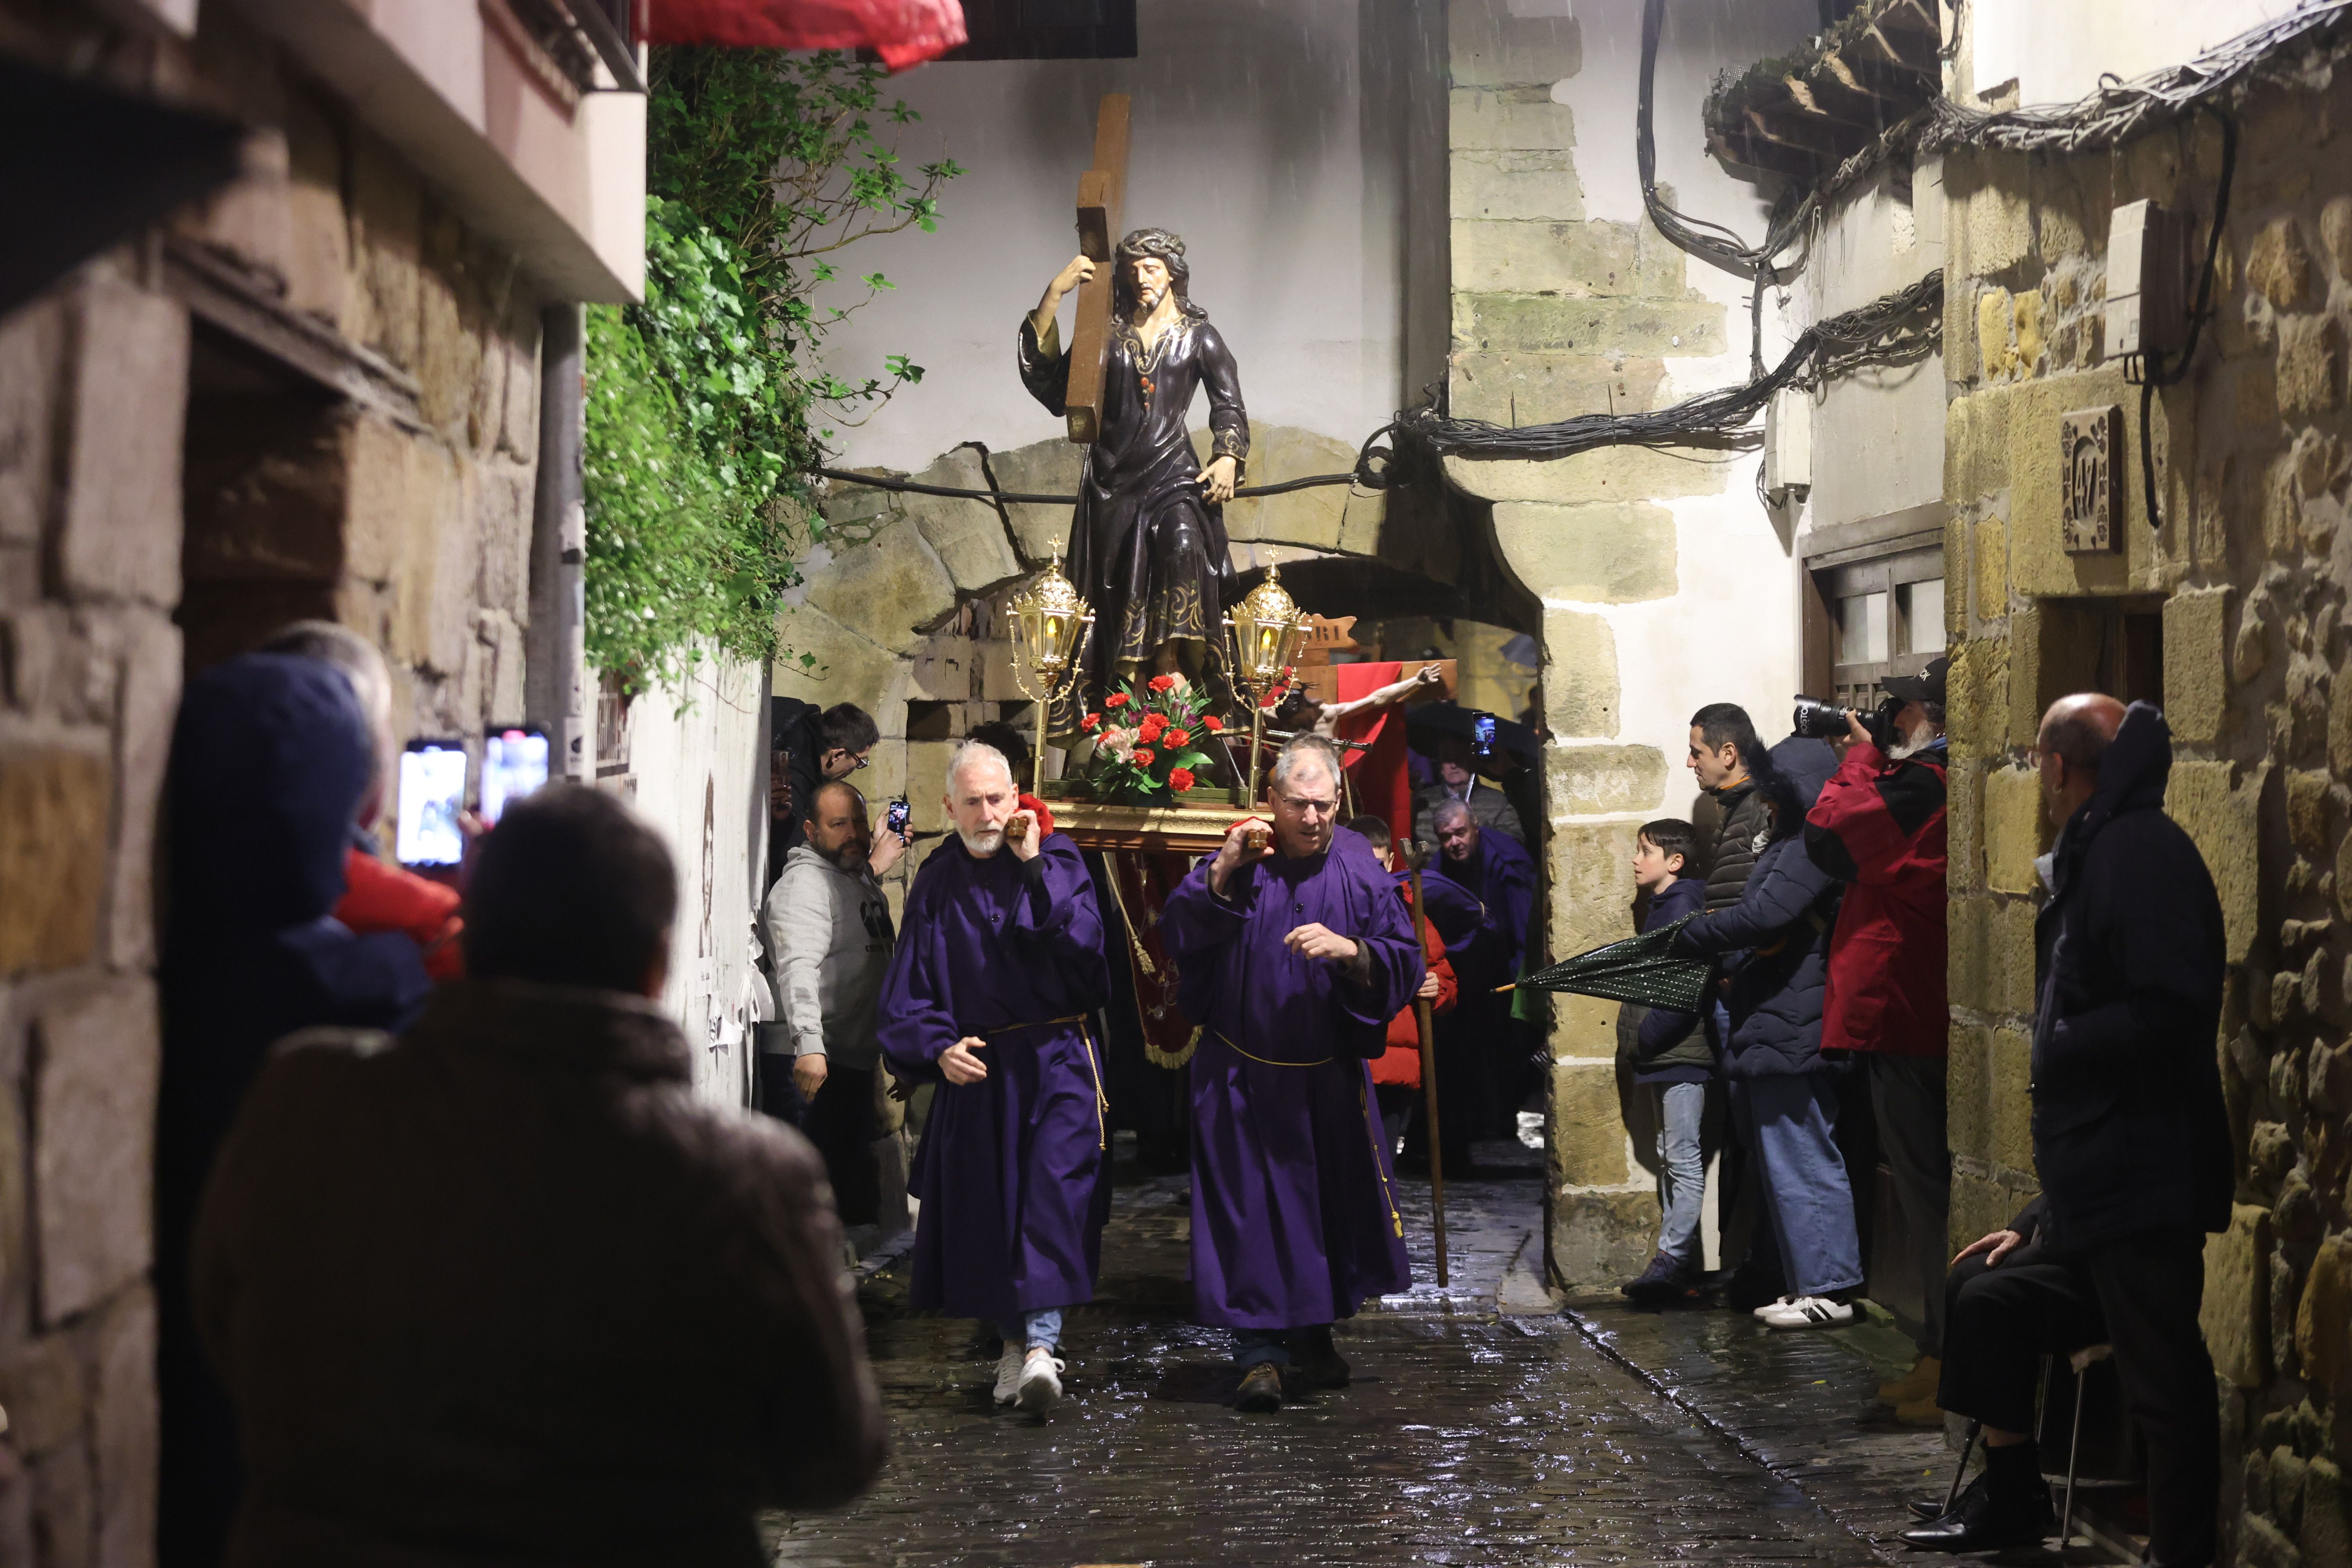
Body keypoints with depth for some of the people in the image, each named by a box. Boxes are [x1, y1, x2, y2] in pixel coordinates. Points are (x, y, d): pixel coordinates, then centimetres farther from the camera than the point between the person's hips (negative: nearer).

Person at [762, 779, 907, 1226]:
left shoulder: (861, 882, 17)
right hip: (813, 1066, -9)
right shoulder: (804, 883, -13)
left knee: (856, 1193, 15)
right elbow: (798, 966, -29)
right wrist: (809, 1045, -40)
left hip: (856, 1059, 9)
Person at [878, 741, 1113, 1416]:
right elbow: (908, 989, 5)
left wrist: (1036, 867, -20)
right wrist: (938, 1046, -11)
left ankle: (1041, 1341, -22)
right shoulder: (936, 885, 6)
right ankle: (1014, 1343, 19)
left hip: (1057, 1061, -3)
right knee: (985, 1206, 6)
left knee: (1054, 1193, -17)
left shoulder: (1055, 858, 0)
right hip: (976, 1065, 3)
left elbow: (1083, 941, -16)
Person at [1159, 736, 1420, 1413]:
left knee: (1330, 1205, 12)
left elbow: (1406, 961, -4)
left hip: (1329, 1078, 2)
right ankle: (1258, 1351, -1)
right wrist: (1222, 872, -21)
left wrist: (1348, 949, -22)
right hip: (1243, 1076, -2)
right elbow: (1176, 934, -10)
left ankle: (1313, 1336, 30)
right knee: (1250, 1209, -5)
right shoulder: (1242, 857, -3)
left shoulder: (1359, 868, -1)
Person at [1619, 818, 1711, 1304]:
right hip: (1664, 1055, 10)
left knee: (1684, 1159, -8)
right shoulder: (1660, 908, 17)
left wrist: (1649, 1037, -15)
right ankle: (1678, 1267, 14)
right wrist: (1644, 1043, 14)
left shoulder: (1682, 908, -13)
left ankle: (1672, 1260, -9)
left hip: (1683, 1053, -10)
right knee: (1671, 1158, 11)